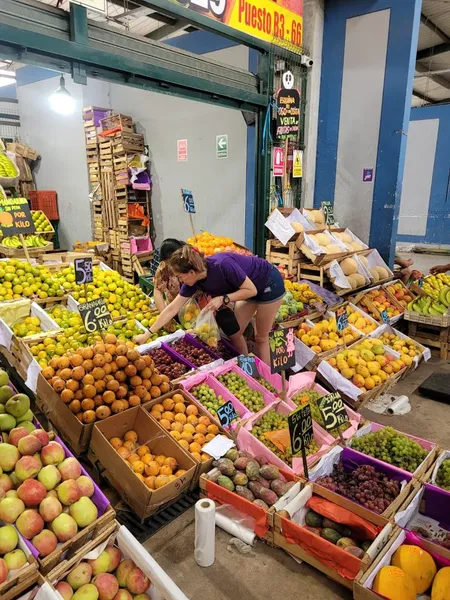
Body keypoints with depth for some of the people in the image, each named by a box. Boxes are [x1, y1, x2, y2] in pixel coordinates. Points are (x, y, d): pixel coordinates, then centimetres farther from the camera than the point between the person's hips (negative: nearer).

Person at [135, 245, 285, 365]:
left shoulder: (222, 265, -37)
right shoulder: (194, 281, -15)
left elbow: (251, 289, -26)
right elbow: (172, 309, -10)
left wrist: (223, 298, -31)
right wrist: (147, 334, -9)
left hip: (269, 284, -6)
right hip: (249, 288, 7)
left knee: (261, 337, 3)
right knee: (235, 334, 8)